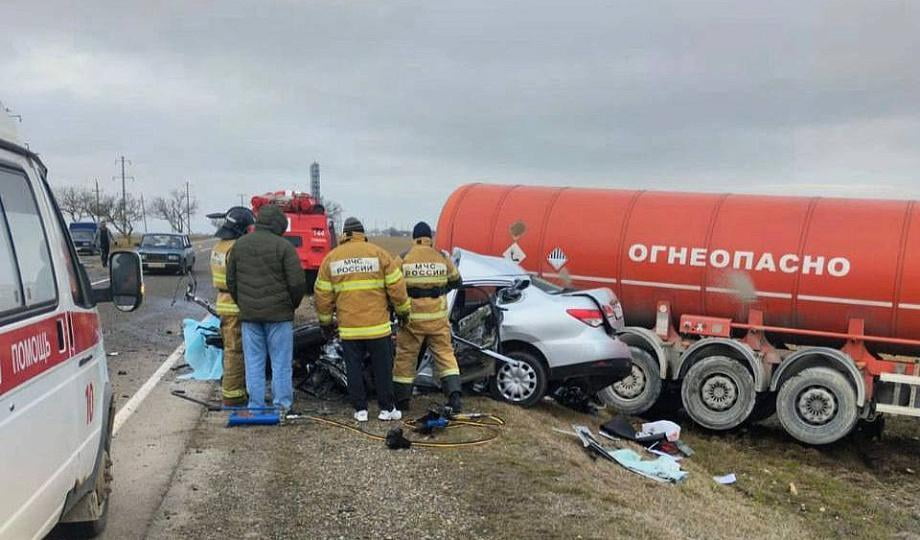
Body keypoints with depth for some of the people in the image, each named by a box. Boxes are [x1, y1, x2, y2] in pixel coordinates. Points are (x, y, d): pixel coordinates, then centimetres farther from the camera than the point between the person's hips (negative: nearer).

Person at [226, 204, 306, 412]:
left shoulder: (239, 245, 7)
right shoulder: (283, 246, -10)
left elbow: (230, 281, 13)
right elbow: (297, 283, -11)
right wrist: (292, 304, 6)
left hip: (249, 314, 4)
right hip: (279, 313, -4)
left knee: (253, 362, 10)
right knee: (281, 362, 5)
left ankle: (255, 406, 14)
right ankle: (282, 405, 9)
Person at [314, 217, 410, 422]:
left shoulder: (331, 258, 5)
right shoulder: (378, 253, -1)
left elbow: (322, 294, 7)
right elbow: (396, 286, -2)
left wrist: (325, 321, 18)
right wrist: (403, 311, 12)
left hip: (348, 327, 2)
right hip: (377, 324, -1)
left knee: (354, 368, 10)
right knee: (382, 367, 8)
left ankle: (360, 409, 15)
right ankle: (387, 409, 14)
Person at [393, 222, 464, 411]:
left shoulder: (403, 259, -4)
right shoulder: (442, 258, 2)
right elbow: (456, 281, 16)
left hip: (412, 318, -1)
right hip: (437, 317, 2)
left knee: (405, 357, 11)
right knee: (445, 353, 10)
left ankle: (402, 399, 19)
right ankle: (454, 395, 0)